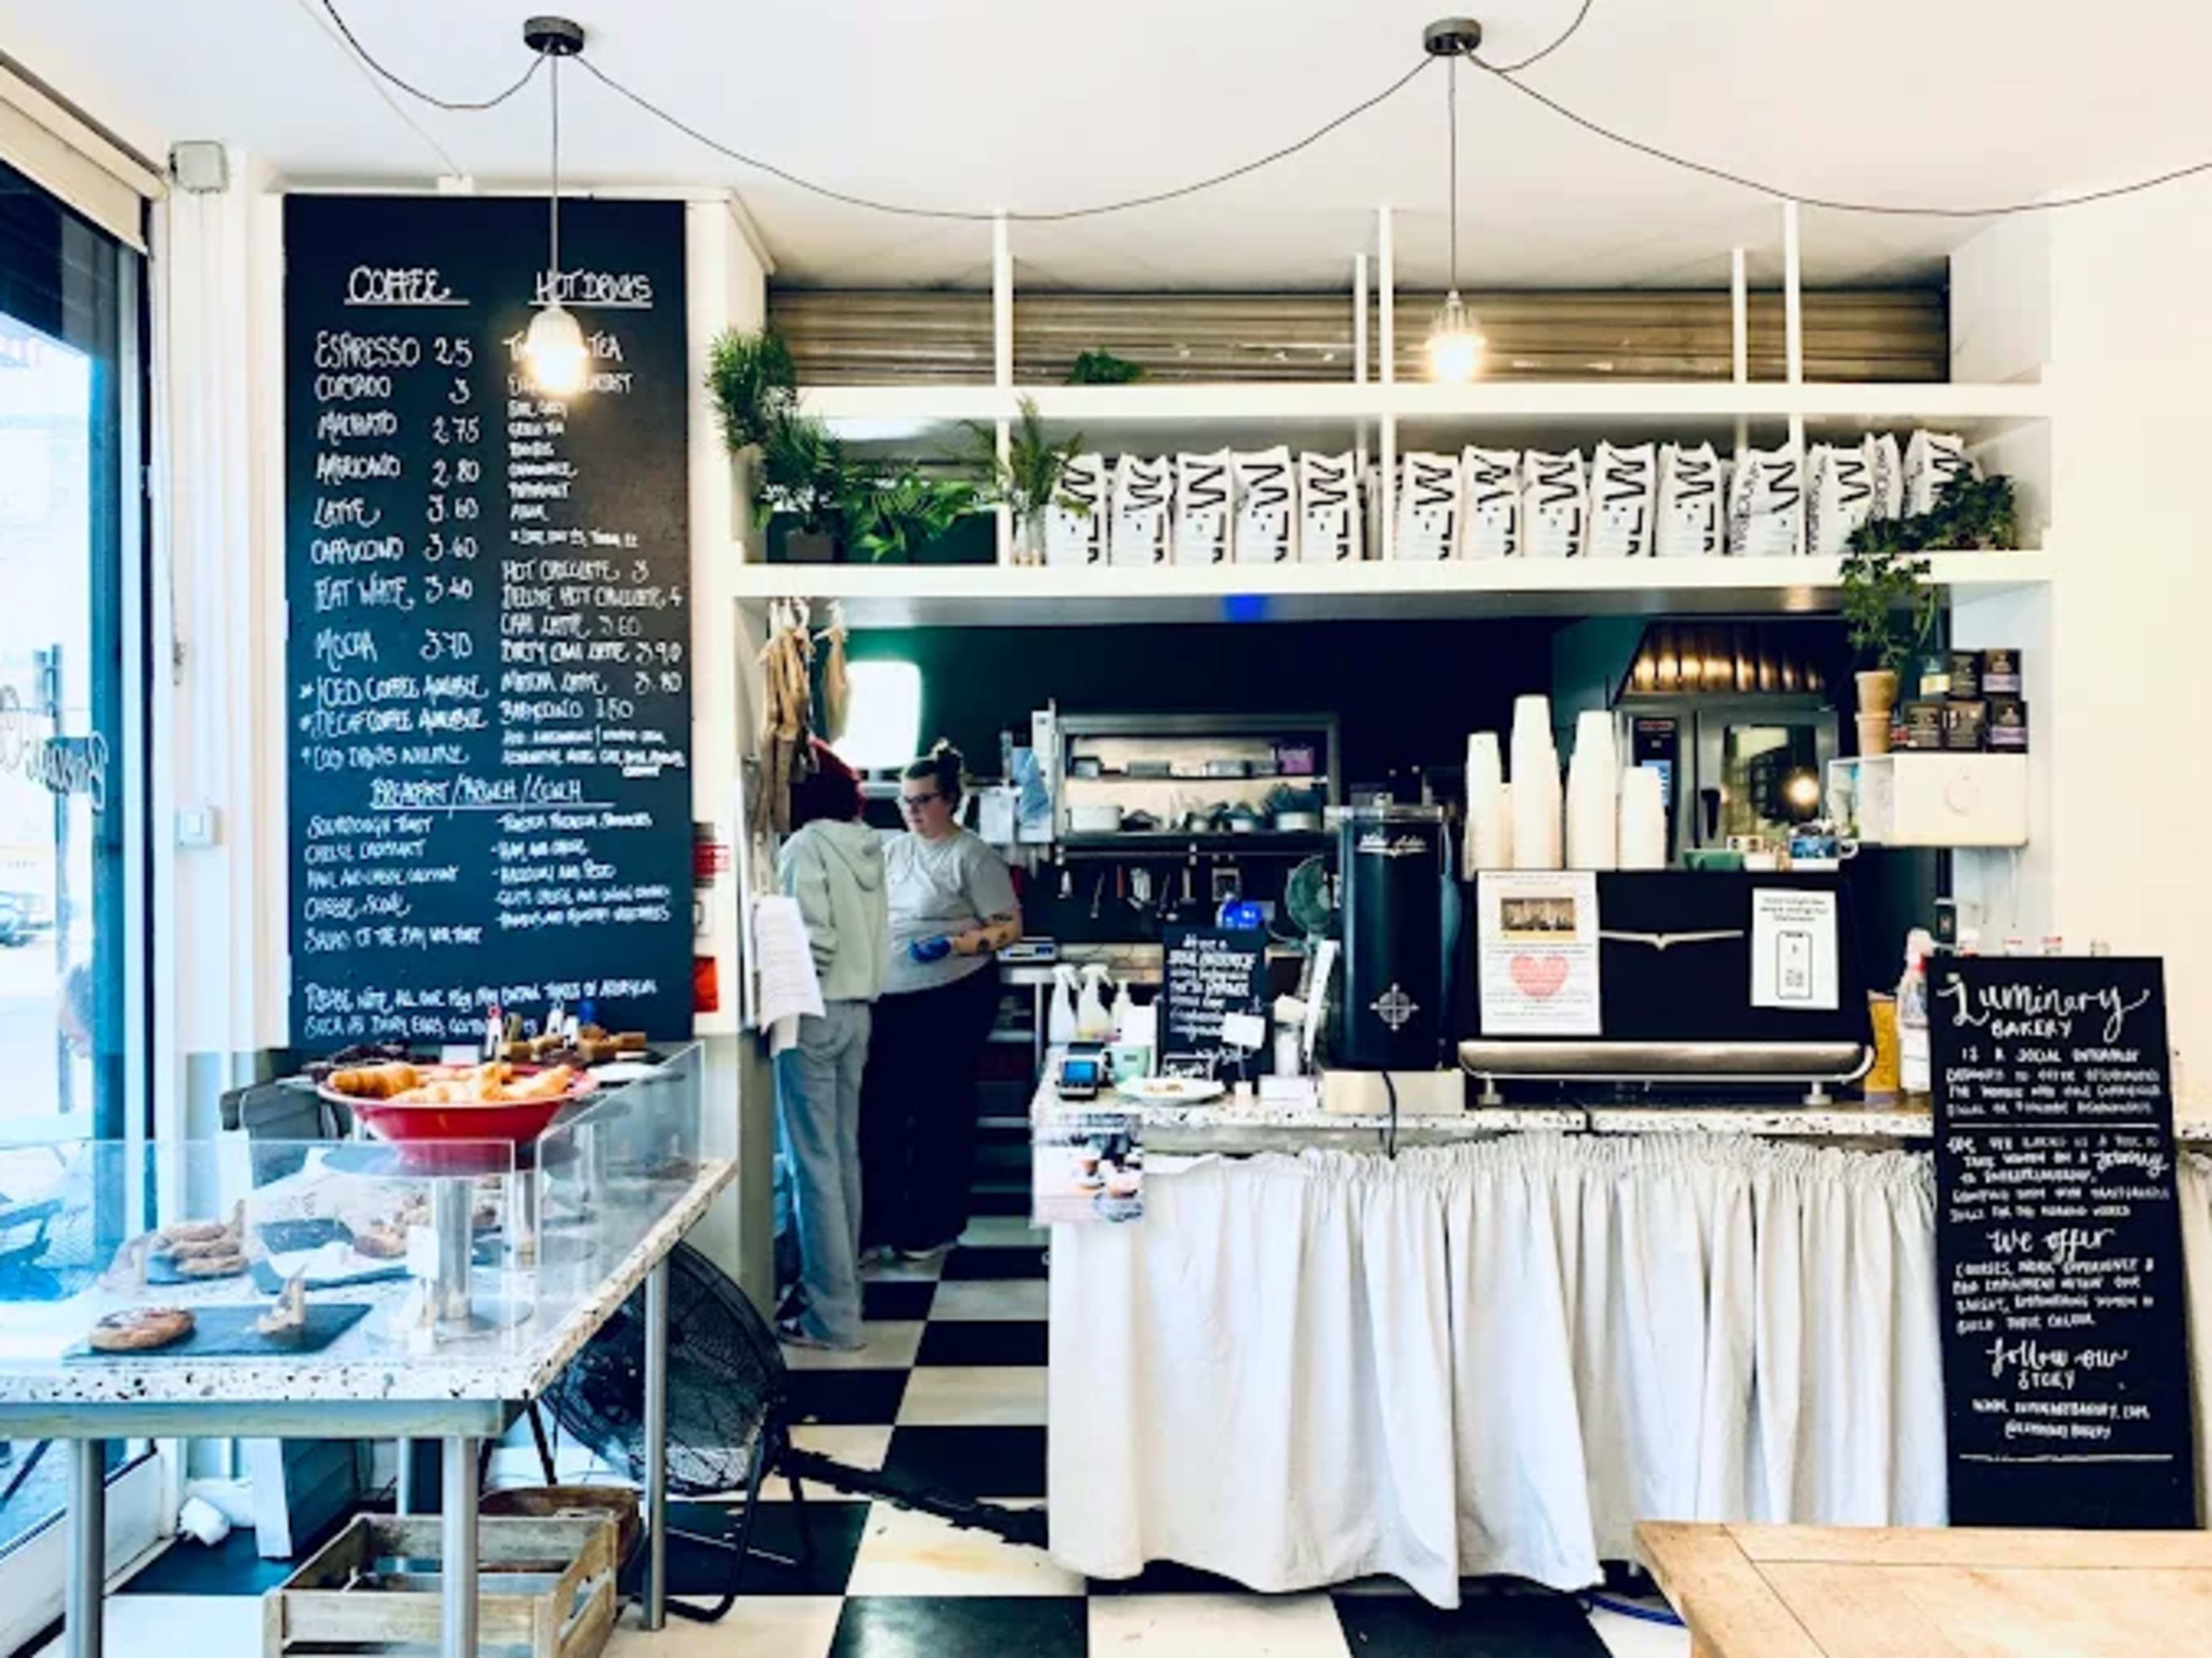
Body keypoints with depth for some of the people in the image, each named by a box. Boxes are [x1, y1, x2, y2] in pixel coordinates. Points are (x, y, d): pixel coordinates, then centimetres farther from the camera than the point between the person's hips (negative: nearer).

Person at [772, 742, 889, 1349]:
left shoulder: (806, 848, -12)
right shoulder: (866, 848, 9)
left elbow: (815, 939, -19)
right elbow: (875, 938, 8)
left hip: (815, 1013, -8)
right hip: (857, 1010, 8)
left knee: (813, 1161, -2)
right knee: (844, 1153, 15)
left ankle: (831, 1315, 2)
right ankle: (842, 1285, 25)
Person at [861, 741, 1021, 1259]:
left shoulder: (972, 856, -5)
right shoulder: (891, 851, 12)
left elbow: (1009, 927, -8)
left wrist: (953, 945, -21)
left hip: (951, 999, -5)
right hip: (890, 1000, 6)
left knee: (941, 1112, 5)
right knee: (881, 1109, 7)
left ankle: (936, 1227, 18)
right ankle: (881, 1221, 20)